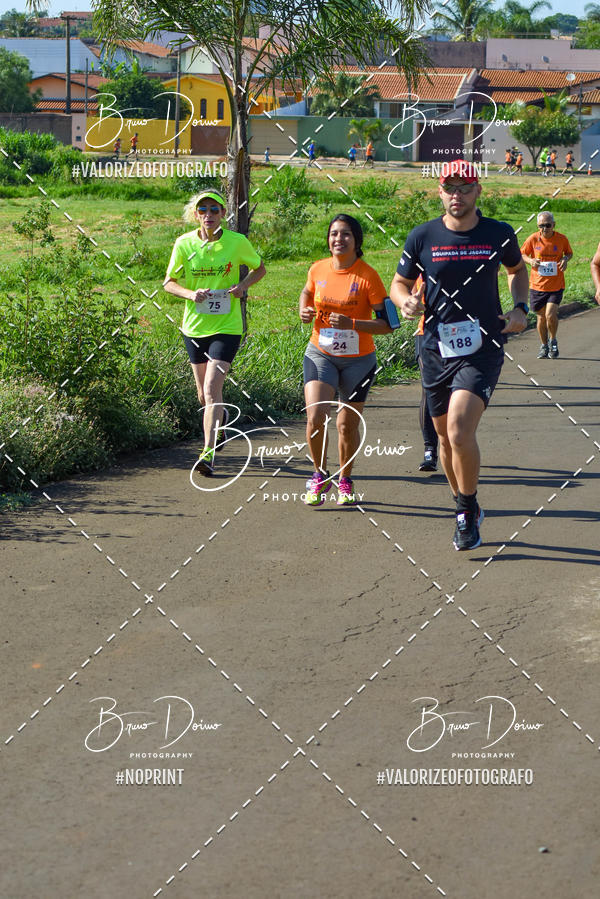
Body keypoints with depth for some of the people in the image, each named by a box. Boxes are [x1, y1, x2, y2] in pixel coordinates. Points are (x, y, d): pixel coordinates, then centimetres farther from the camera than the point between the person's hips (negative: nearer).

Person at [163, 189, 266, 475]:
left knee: (212, 389, -16)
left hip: (226, 326, -3)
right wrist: (191, 294, -17)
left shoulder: (237, 242, -6)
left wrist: (243, 284, -10)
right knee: (204, 395, 15)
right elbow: (169, 282, 3)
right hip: (194, 326, 3)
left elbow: (259, 268, 11)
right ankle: (220, 416, 50)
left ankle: (208, 453, -14)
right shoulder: (184, 243, -4)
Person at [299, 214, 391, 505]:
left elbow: (387, 324, -14)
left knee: (348, 425, 6)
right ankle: (320, 476, 6)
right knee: (314, 416, -16)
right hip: (320, 353, 2)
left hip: (358, 360, -2)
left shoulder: (368, 276, -13)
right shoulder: (318, 270, -2)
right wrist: (304, 311, -1)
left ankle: (345, 481, 30)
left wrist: (351, 323, -27)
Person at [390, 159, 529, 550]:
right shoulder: (422, 237, 0)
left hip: (483, 349, -3)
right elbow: (400, 283, 11)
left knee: (460, 431, -20)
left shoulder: (500, 234, -1)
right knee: (446, 437, 11)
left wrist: (521, 308, 4)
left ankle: (468, 510, -1)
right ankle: (466, 507, 32)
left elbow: (518, 269, 20)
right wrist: (405, 300, -12)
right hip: (436, 350, 3)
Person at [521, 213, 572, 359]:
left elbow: (569, 253, 14)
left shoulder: (562, 239, -4)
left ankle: (553, 341, 12)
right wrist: (530, 261, -14)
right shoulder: (533, 239, -5)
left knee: (551, 315, -15)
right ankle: (544, 346, 28)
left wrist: (565, 259, -9)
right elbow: (522, 254, 7)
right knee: (541, 317, 9)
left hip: (556, 285, -1)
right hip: (537, 285, 1)